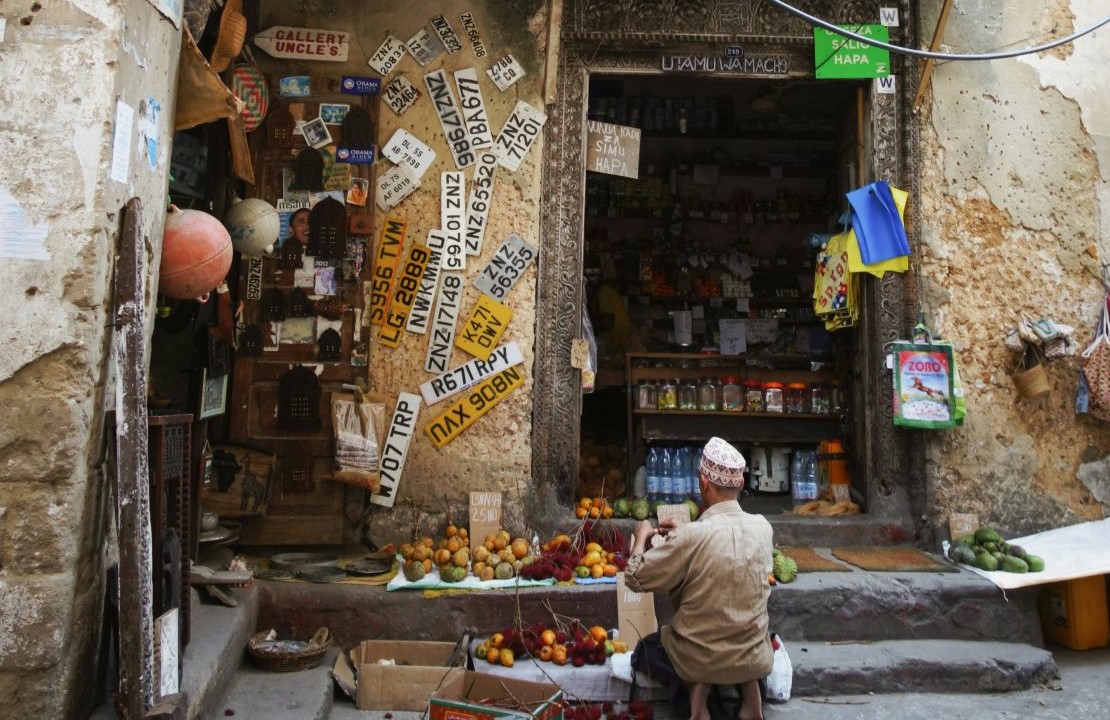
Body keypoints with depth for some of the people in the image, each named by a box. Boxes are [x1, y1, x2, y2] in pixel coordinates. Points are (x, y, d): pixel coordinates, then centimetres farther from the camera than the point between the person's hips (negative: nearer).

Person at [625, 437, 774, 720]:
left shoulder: (691, 536, -25)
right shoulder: (762, 527, -10)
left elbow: (635, 579, -13)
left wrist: (641, 538, 2)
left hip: (699, 658, -3)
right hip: (754, 657, 4)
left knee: (646, 648, 27)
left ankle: (696, 685, 1)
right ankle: (750, 686, 11)